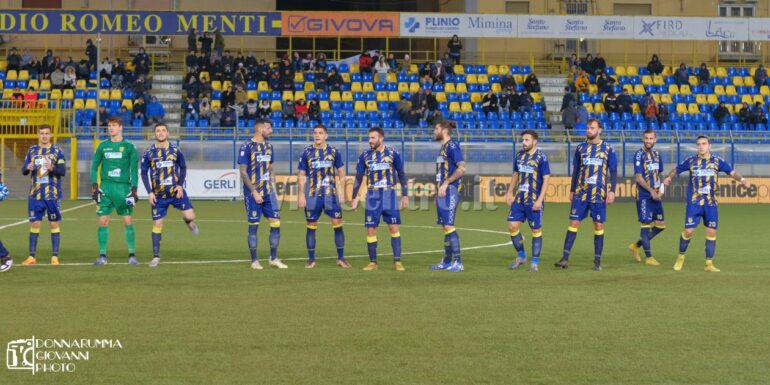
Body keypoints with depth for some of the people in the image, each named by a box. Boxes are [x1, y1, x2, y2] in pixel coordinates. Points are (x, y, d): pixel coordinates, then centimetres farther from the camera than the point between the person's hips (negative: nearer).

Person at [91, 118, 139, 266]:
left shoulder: (129, 147, 3)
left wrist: (134, 189, -5)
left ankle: (132, 255, 5)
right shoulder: (103, 146, 9)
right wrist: (94, 186, 2)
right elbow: (95, 166, 12)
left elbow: (134, 169, 2)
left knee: (128, 221, -3)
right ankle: (102, 256, 4)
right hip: (106, 187, 2)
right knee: (103, 221, -2)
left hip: (123, 187, -2)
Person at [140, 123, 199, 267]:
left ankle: (189, 223, 25)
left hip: (176, 191, 0)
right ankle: (156, 257, 9)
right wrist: (149, 192, -7)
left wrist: (180, 185, -5)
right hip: (158, 195, 0)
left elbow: (183, 167, 9)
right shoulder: (149, 153, -3)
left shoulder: (175, 150, -1)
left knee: (190, 216, -15)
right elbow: (144, 173, 1)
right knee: (157, 224, 0)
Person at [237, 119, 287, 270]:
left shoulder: (268, 146, 12)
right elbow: (243, 172, -10)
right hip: (253, 194, -6)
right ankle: (254, 260, 7)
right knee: (253, 225, -1)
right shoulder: (247, 147, -9)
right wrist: (254, 192, -14)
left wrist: (274, 190, 12)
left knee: (276, 222, 0)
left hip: (268, 192, 6)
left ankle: (274, 258, 10)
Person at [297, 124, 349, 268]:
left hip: (331, 193, 0)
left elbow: (341, 172, 9)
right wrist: (301, 195, -3)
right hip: (312, 195, 0)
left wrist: (342, 192, 3)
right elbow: (301, 175, 4)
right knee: (311, 227, 3)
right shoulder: (306, 152, 1)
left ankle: (341, 258, 4)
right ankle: (311, 259, 12)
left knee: (338, 224, -5)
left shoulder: (334, 151, 3)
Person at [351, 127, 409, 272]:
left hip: (389, 195, -2)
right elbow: (358, 177, 10)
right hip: (372, 196, 2)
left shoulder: (392, 153, 0)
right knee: (371, 229, 0)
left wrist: (405, 195, 2)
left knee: (394, 227, -5)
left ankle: (397, 261, 0)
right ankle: (373, 262, 9)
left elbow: (401, 174, 6)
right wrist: (354, 197, 5)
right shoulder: (365, 156, 5)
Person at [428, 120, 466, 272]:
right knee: (445, 227, 11)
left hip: (449, 191, -10)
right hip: (442, 192, 10)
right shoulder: (443, 148, 19)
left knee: (448, 226, -13)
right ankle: (447, 262, 16)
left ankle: (458, 262, -12)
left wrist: (446, 183, -20)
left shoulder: (452, 146, -11)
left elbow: (461, 168, -19)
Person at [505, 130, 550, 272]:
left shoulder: (541, 157, -10)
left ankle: (535, 262, 11)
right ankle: (521, 256, 17)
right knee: (512, 226, 1)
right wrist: (509, 193, 14)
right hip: (519, 199, 6)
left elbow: (546, 179, -12)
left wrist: (540, 200, -18)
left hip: (534, 201, -6)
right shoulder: (519, 155, 9)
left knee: (536, 230, 2)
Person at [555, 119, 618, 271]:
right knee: (573, 223, -3)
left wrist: (612, 191, -7)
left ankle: (597, 261, 8)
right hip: (581, 193, 2)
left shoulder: (608, 149, 2)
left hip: (599, 194, -2)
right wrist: (572, 190, 13)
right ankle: (565, 258, -4)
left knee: (598, 226, 1)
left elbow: (613, 171, 2)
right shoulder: (580, 148, 9)